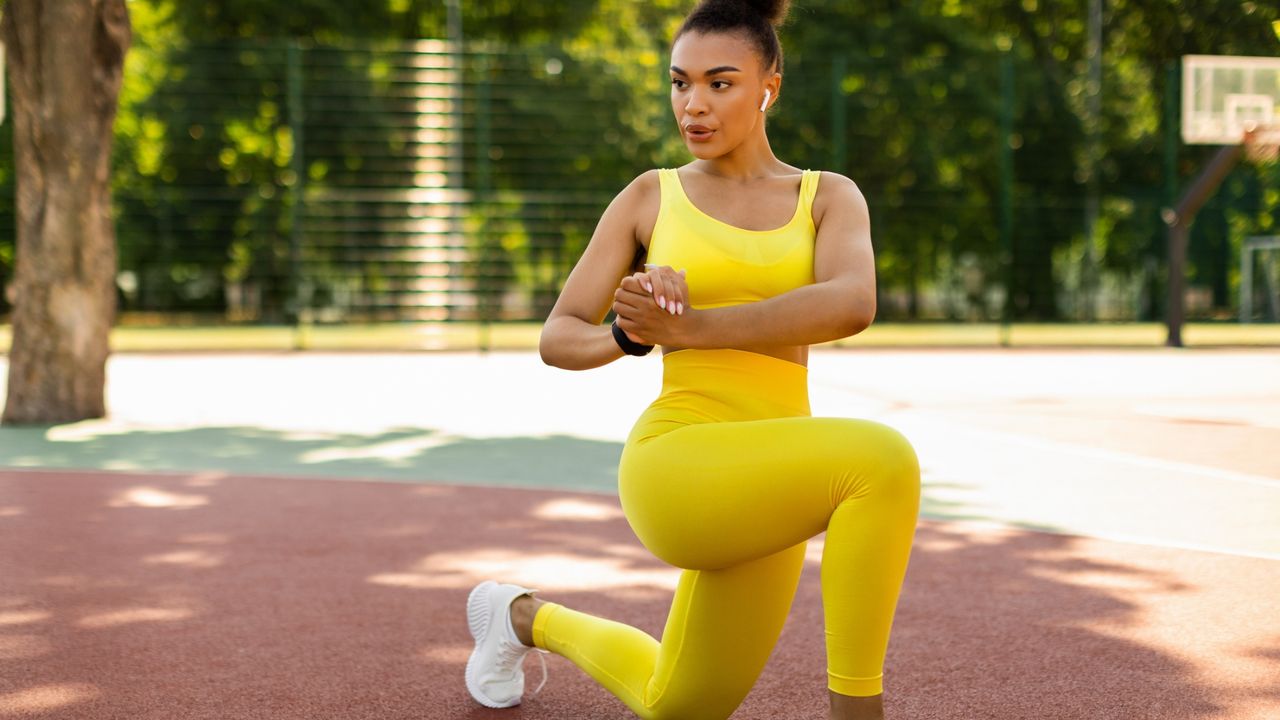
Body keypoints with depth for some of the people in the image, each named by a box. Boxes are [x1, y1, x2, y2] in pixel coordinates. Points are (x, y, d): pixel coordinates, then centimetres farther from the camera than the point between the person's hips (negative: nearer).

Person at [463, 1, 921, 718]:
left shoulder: (834, 197, 8)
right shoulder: (648, 197, 8)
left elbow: (851, 306, -14)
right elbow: (559, 340, 7)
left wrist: (689, 326, -21)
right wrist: (631, 334, -16)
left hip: (768, 491, 4)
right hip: (678, 476, -4)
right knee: (883, 460, -31)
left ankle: (528, 618, 46)